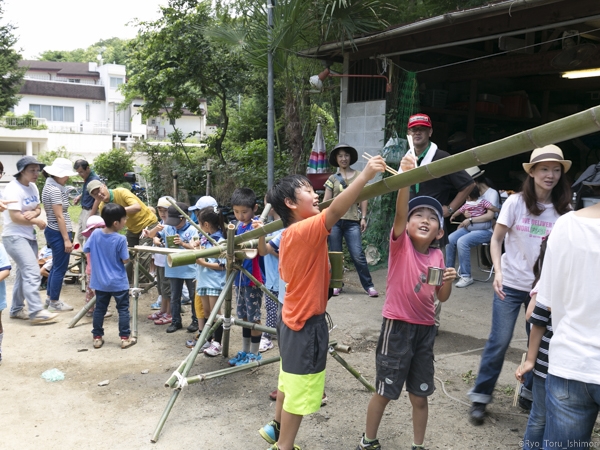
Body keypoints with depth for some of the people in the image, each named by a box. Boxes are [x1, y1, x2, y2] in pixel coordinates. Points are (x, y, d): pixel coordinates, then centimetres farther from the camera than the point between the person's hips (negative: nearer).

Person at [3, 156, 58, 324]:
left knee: (24, 273, 13)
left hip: (29, 236, 9)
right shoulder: (13, 189, -18)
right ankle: (36, 312, -13)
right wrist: (37, 221, -13)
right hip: (14, 236, -9)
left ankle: (16, 309, 24)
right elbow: (15, 217, -24)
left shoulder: (33, 187, 9)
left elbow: (38, 208, 12)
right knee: (32, 272, -15)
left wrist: (33, 213, -12)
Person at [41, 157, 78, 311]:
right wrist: (66, 239, -20)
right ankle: (54, 302, 9)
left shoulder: (52, 186, 12)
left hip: (53, 231, 11)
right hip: (58, 233, -11)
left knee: (56, 266, 19)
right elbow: (59, 216, -21)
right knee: (60, 268, 0)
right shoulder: (54, 189, -19)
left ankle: (50, 297, 29)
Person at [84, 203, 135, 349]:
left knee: (99, 309, 15)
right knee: (123, 310, 7)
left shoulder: (95, 234, -8)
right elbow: (125, 260, -14)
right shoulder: (121, 239, -20)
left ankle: (97, 337, 22)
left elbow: (85, 250, 4)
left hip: (100, 281, 4)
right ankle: (125, 338, 11)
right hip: (118, 282, -4)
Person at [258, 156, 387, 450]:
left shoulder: (289, 236, 6)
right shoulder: (306, 230, -22)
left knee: (290, 381, 26)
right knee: (299, 393, 4)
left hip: (293, 319, 10)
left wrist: (325, 265, 12)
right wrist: (365, 175, -38)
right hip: (308, 323, -10)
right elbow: (336, 211, -38)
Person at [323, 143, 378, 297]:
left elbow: (363, 198, 8)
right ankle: (337, 284, 19)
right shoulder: (332, 179, 8)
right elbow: (326, 201, 7)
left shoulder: (359, 176, 8)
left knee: (358, 255, -7)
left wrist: (363, 217, 1)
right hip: (334, 220, 1)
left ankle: (369, 285, 2)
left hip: (352, 221, -1)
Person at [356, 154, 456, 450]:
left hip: (426, 329, 4)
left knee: (420, 395, 14)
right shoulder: (401, 244, -9)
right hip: (397, 326, -4)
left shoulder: (437, 256, 4)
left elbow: (442, 298, 11)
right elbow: (399, 212, -29)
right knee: (384, 391, 8)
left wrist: (448, 281, -10)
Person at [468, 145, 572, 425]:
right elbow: (496, 239, -3)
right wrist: (498, 272, -16)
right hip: (511, 284, -2)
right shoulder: (516, 202, -6)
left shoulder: (564, 210, -1)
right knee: (499, 341, 0)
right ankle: (480, 398, 14)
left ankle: (531, 393, 31)